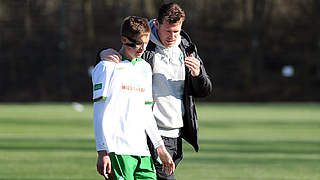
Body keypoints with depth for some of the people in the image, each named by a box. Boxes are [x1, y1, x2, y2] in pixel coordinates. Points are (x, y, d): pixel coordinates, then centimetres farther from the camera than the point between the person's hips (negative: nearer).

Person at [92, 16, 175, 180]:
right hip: (117, 150, -7)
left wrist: (160, 148, 19)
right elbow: (99, 113, -6)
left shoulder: (145, 68, 19)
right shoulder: (107, 67, -2)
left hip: (142, 151, 7)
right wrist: (103, 152, -13)